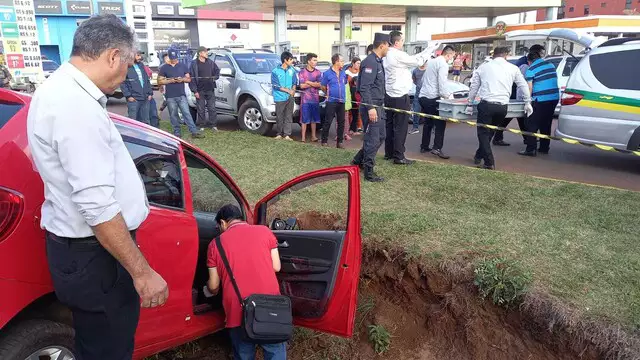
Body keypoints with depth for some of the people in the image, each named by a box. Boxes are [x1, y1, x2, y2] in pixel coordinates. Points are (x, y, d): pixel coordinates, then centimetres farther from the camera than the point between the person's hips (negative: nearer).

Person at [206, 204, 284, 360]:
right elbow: (276, 267, 7)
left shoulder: (215, 244, 6)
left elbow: (214, 286, 11)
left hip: (238, 311, 0)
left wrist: (209, 289, 34)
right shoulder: (264, 231, 5)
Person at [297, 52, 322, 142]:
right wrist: (314, 83, -6)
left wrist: (308, 82, -11)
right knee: (304, 119, -2)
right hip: (305, 99, -3)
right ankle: (303, 137, 2)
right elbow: (302, 86, -10)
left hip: (315, 99, 3)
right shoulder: (302, 72, -1)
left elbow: (320, 85, -3)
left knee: (314, 118, 7)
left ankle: (313, 136, 15)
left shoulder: (318, 72, 8)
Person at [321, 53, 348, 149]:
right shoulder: (327, 73, -5)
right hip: (331, 101, -5)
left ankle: (340, 141, 15)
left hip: (341, 101, 5)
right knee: (328, 122, -2)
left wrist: (342, 95, 13)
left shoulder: (343, 73, 9)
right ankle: (324, 141, 7)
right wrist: (329, 94, 10)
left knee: (341, 122, 7)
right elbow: (323, 87, 1)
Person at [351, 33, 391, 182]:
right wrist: (370, 108, -27)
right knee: (373, 139, -4)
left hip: (378, 106, 10)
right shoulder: (370, 62, -16)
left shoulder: (378, 61, 15)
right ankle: (369, 172, 6)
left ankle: (358, 160, 29)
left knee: (380, 136, 17)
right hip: (371, 106, -10)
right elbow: (364, 87, -23)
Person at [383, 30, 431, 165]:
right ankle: (398, 156, -1)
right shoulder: (398, 55, -16)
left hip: (390, 95, 9)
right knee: (401, 127, -4)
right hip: (400, 96, -9)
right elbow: (417, 61, -13)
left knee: (390, 124, 14)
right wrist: (429, 50, 0)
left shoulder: (387, 55, 11)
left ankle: (388, 153, 21)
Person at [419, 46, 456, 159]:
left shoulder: (431, 62, 17)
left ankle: (424, 146, 19)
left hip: (423, 96, 9)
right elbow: (442, 84, -18)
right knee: (440, 123, -5)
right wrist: (448, 96, -6)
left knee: (428, 122, 16)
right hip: (432, 98, -9)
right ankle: (437, 148, -12)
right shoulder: (443, 64, -10)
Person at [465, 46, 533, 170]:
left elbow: (474, 87, 13)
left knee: (483, 133, 6)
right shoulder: (513, 68, 12)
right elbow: (523, 85, 16)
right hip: (502, 106, 2)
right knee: (489, 132, 19)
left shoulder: (483, 67, 11)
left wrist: (470, 104, 20)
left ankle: (489, 163, 0)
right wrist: (528, 102, 26)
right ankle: (479, 156, 30)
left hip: (486, 104, -2)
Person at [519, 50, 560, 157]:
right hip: (554, 97, 7)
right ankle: (544, 148, 21)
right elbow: (553, 81, 23)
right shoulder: (551, 65, 15)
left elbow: (529, 88, -7)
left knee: (532, 125, -3)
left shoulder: (531, 70, -5)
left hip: (541, 100, -7)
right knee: (546, 125, 16)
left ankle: (531, 149, -8)